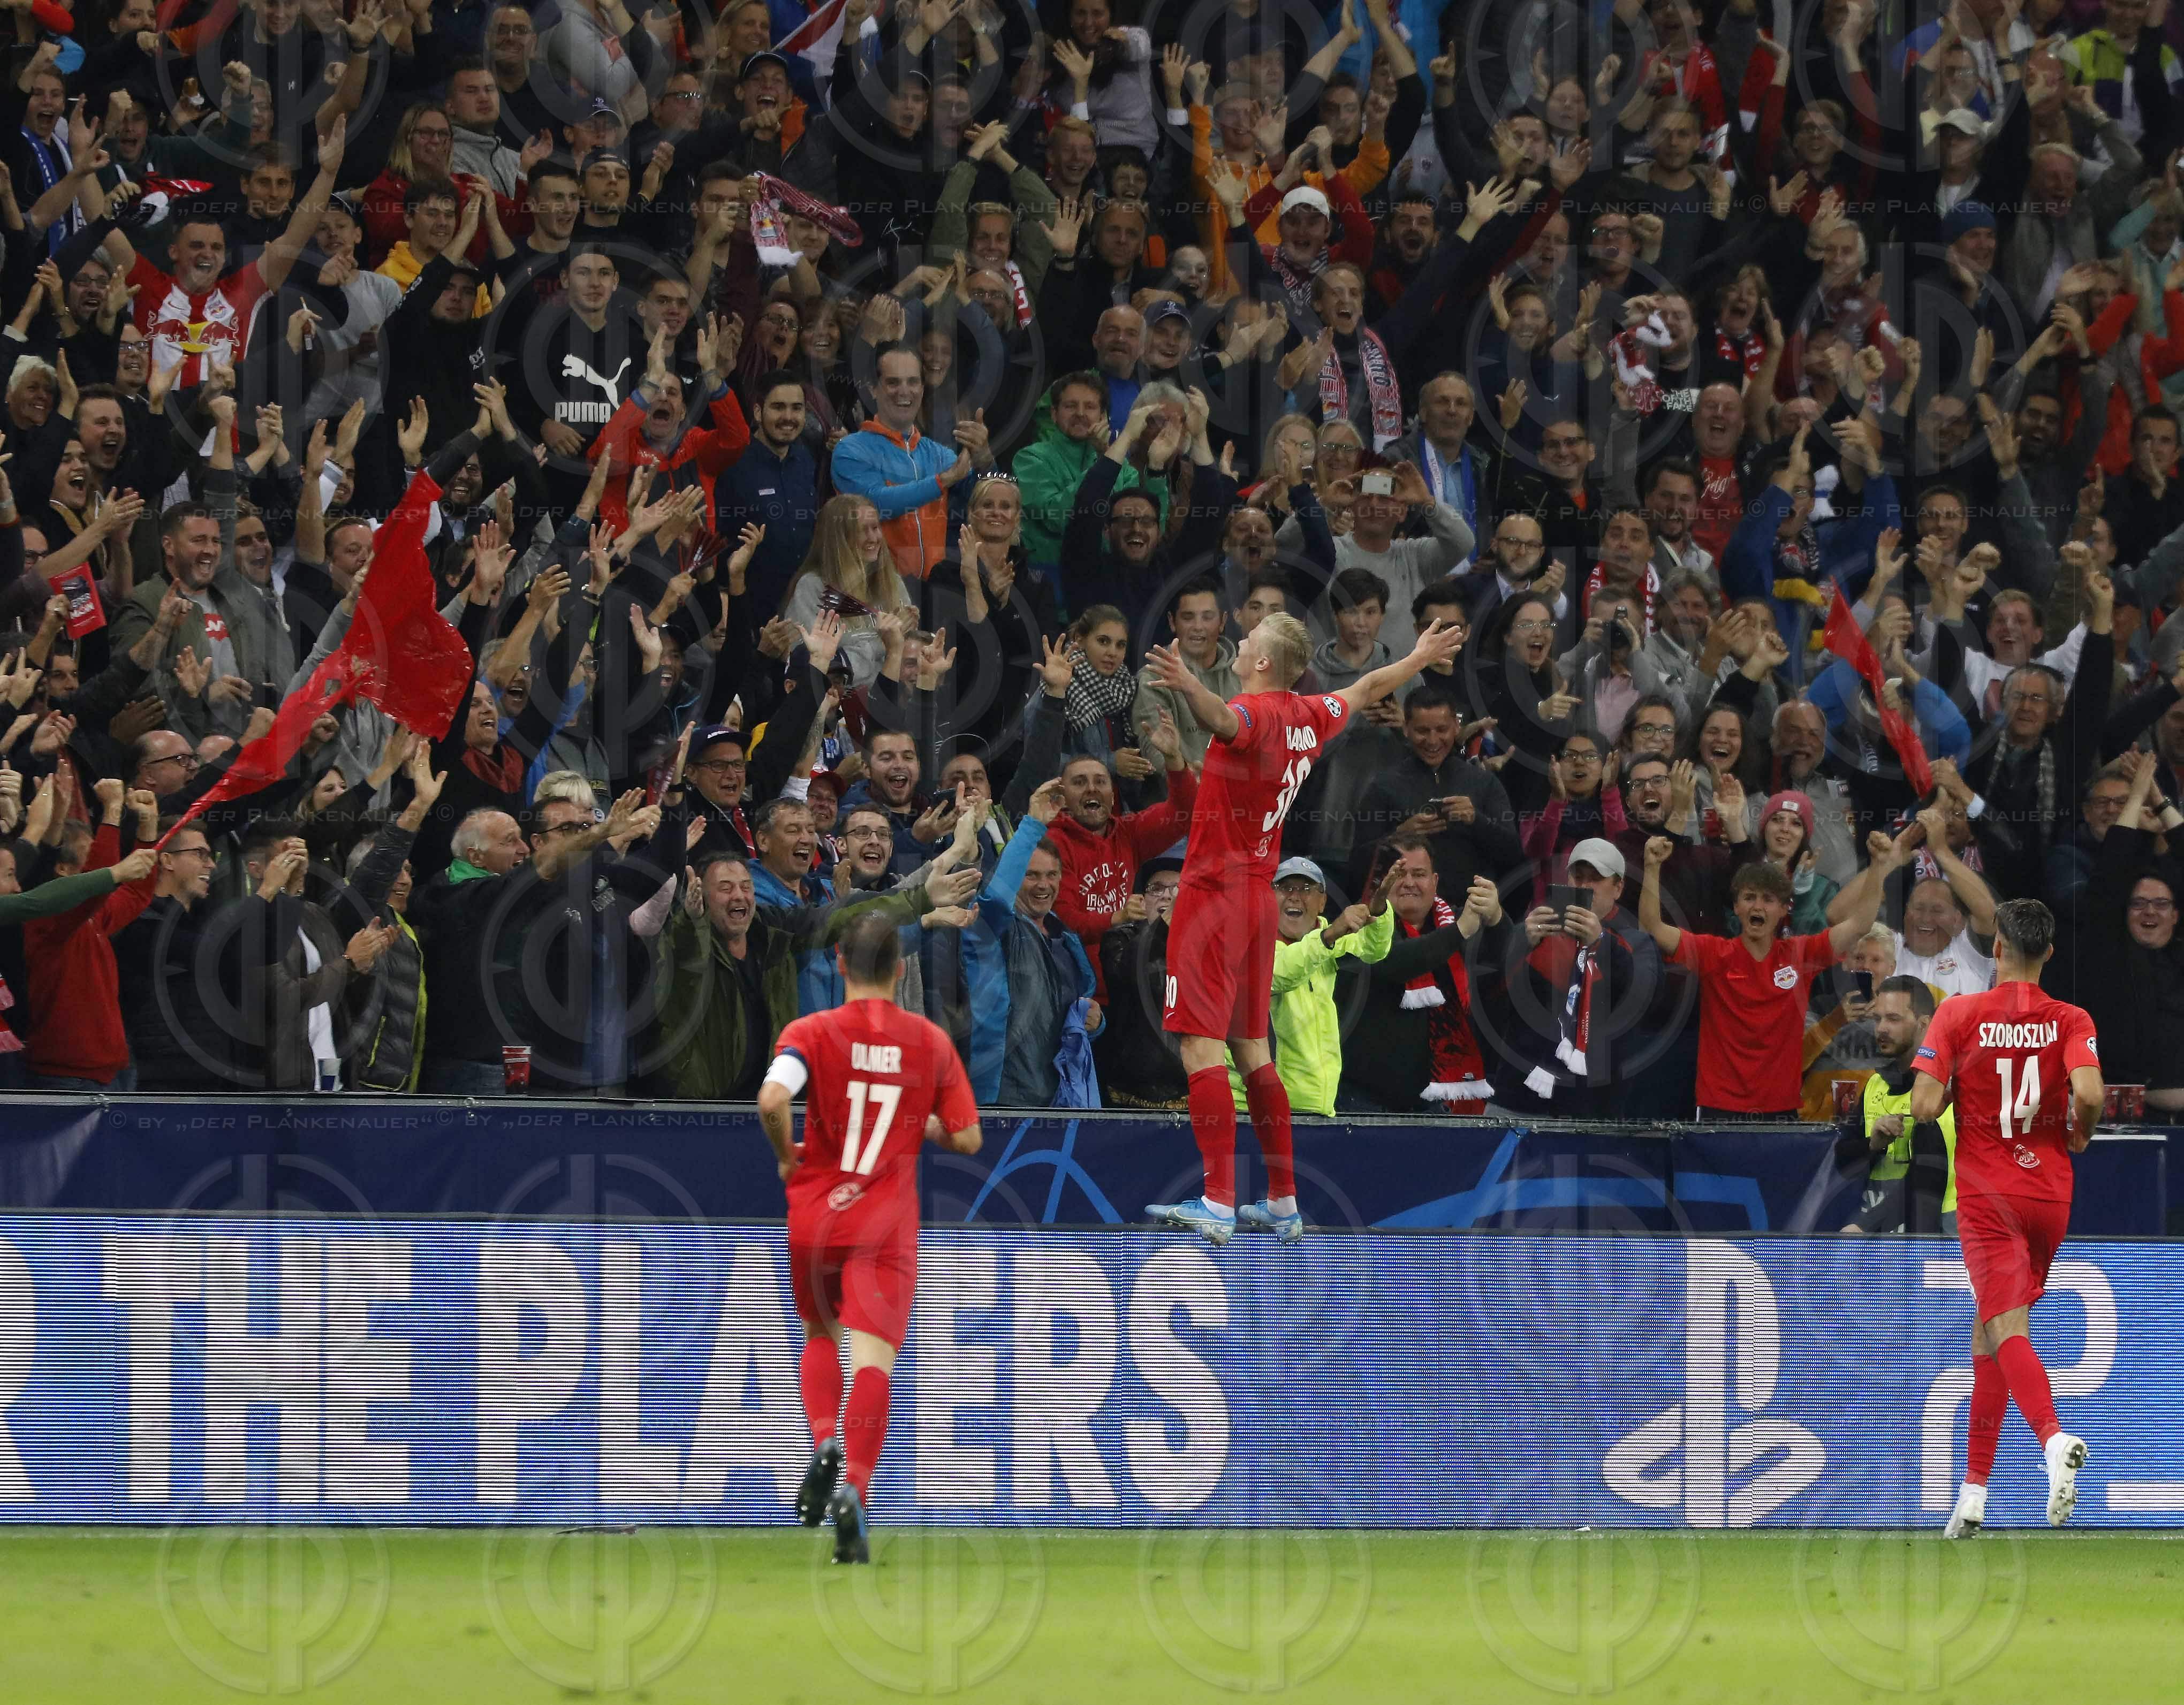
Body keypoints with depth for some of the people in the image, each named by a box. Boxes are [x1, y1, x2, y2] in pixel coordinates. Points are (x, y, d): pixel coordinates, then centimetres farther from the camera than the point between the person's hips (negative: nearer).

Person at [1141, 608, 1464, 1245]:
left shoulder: (1257, 714, -16)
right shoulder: (1309, 716, 9)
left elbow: (1222, 718, -42)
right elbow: (1368, 688, 29)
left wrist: (1190, 687, -62)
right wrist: (1420, 658, 47)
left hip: (1216, 893, -9)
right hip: (1259, 897, 9)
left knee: (1202, 1044, -12)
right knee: (1251, 1048, 15)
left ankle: (1217, 1204, -21)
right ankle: (1284, 1204, 17)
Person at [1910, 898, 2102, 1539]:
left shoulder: (1958, 1014, -4)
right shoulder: (2071, 1021, -1)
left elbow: (1925, 1106, -11)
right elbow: (2088, 1093, -17)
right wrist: (2080, 1136, 4)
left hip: (1986, 1197, -3)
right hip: (2049, 1194, 3)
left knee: (2007, 1329, -14)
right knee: (1988, 1333, 15)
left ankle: (2054, 1437, -42)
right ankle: (1973, 1491, 16)